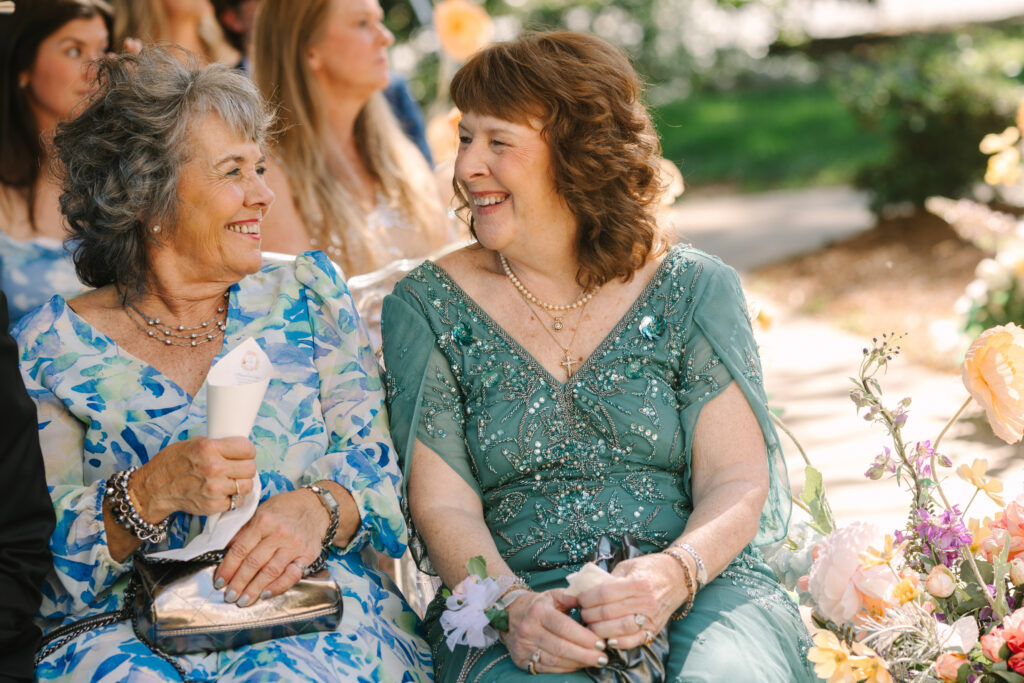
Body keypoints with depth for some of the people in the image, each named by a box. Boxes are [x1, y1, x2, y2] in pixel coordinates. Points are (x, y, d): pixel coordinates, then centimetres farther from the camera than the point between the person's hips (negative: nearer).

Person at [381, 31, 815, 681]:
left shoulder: (696, 290, 7)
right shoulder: (427, 306, 7)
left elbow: (737, 481, 1)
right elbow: (443, 507, 0)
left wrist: (673, 573, -20)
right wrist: (513, 606, -20)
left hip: (700, 592, 1)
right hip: (511, 610, -1)